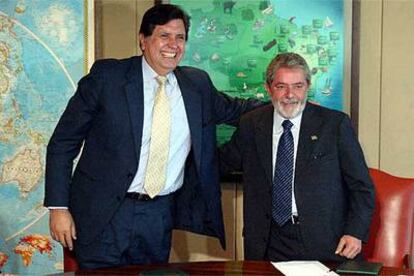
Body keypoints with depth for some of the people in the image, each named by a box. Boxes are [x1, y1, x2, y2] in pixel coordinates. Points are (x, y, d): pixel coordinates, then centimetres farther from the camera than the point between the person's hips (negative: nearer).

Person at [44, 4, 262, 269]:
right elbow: (63, 143, -4)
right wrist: (58, 207, -8)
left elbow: (232, 109, 25)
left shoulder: (198, 83, 5)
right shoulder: (107, 75, -6)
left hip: (160, 216, 4)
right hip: (104, 213, -3)